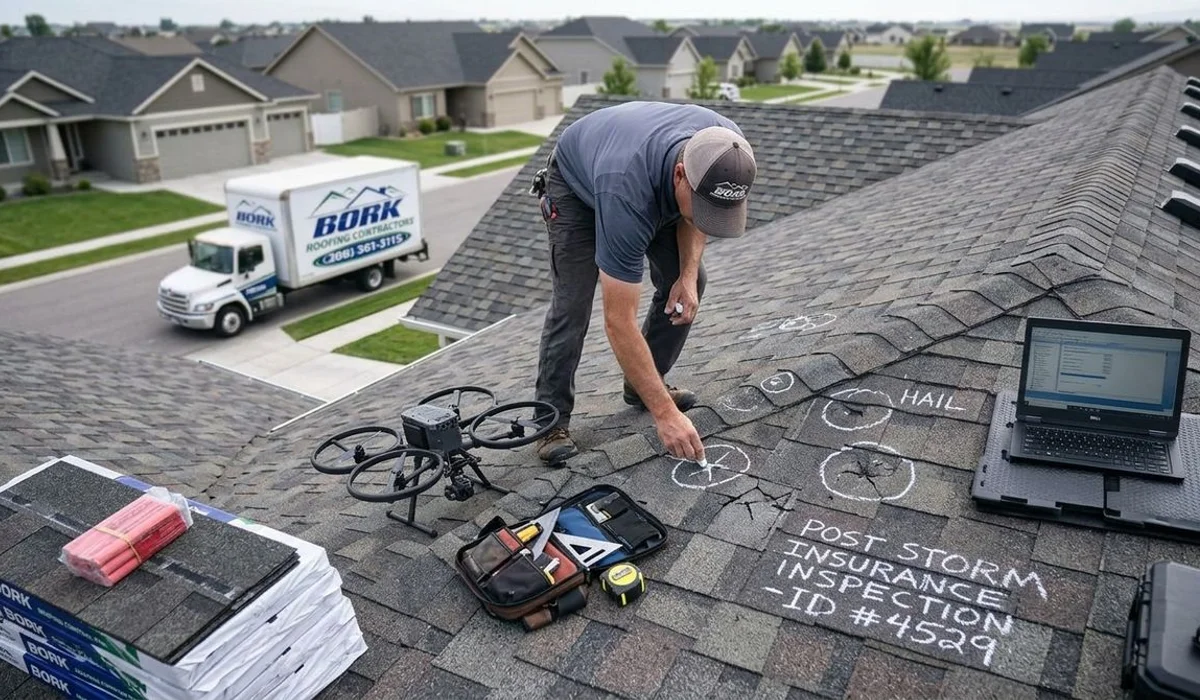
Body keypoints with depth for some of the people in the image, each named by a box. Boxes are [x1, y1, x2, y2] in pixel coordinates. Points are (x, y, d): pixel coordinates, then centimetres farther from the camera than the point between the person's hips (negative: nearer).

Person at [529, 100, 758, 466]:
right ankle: (552, 419, -2)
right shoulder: (627, 195, -46)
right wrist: (665, 413, -39)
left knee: (689, 283, -3)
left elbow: (695, 215, -5)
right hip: (577, 184, -5)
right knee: (573, 301, -18)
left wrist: (687, 274, -19)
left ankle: (645, 386, 15)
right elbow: (618, 322, -41)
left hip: (651, 178, 6)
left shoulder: (726, 149, -31)